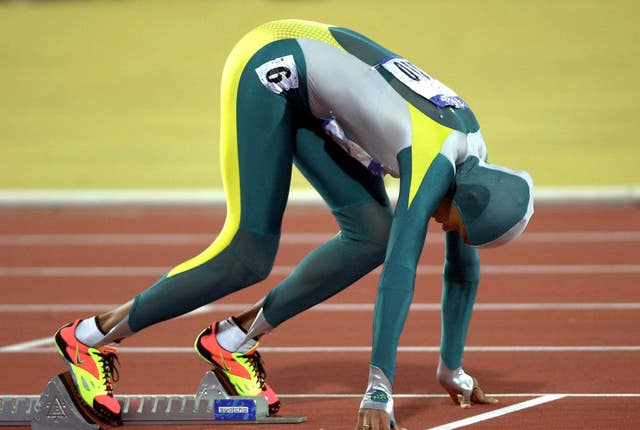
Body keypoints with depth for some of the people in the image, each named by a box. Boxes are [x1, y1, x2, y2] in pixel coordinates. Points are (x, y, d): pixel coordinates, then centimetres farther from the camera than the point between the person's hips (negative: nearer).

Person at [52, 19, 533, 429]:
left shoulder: (473, 164, -3)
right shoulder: (435, 158, -27)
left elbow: (464, 267, 8)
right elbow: (400, 272, -32)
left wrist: (453, 369, 13)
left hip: (307, 94, 8)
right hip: (269, 67, -8)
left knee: (373, 235, -3)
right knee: (247, 257, -13)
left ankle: (236, 338, 4)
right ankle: (90, 337, -5)